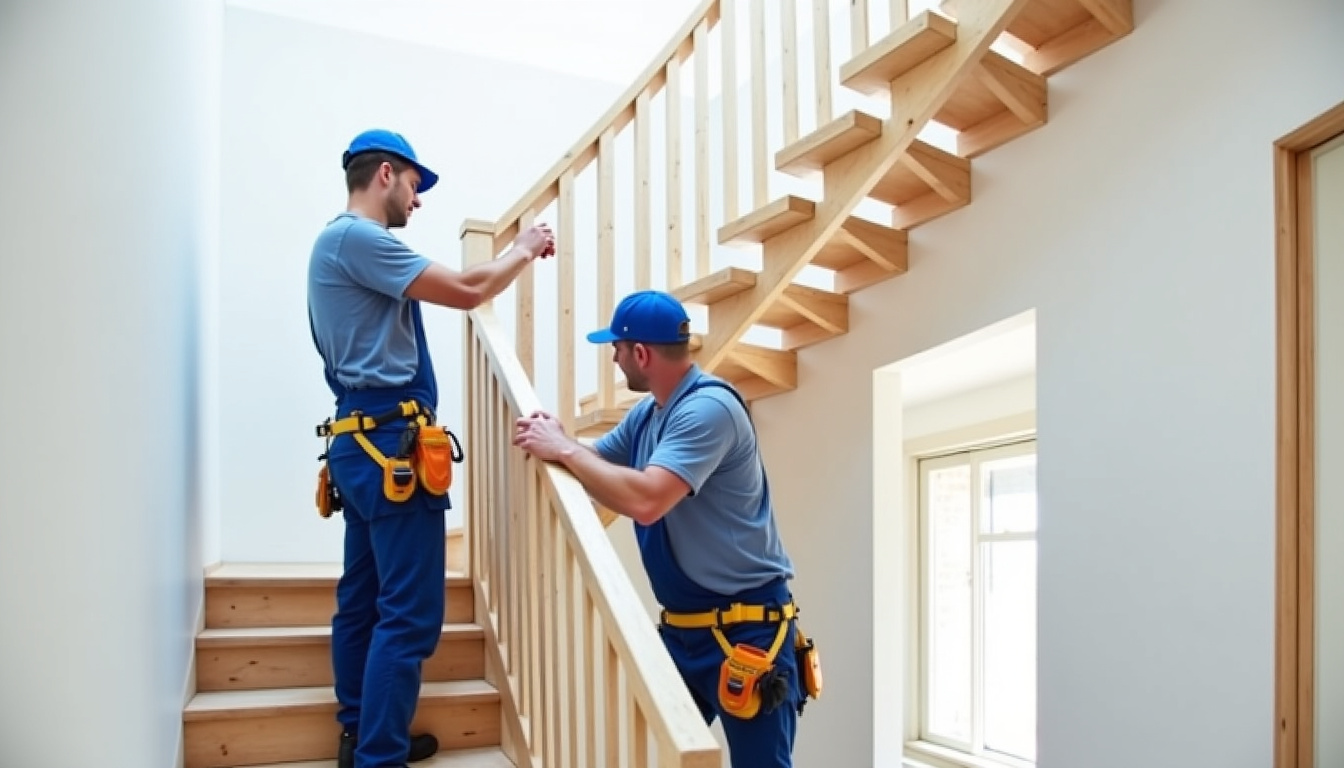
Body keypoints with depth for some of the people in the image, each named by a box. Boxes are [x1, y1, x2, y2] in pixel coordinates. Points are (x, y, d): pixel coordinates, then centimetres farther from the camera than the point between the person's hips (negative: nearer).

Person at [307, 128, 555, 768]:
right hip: (389, 444, -11)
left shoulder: (346, 241, 22)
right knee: (409, 613, -9)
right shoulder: (356, 237, -12)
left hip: (365, 441, 11)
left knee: (364, 599, 15)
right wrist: (523, 250, 1)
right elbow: (466, 292, -13)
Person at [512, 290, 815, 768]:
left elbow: (645, 500, -32)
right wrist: (552, 444, -5)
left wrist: (564, 449, -21)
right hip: (682, 623, 9)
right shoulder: (646, 413, 9)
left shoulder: (708, 407, -21)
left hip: (745, 623, -9)